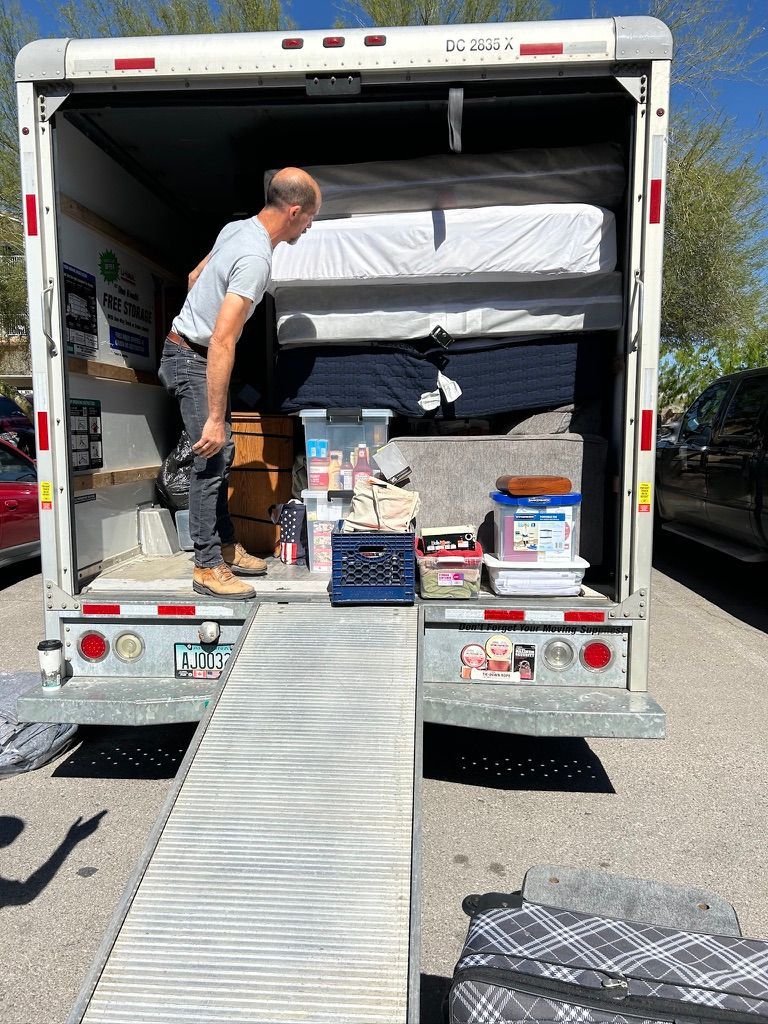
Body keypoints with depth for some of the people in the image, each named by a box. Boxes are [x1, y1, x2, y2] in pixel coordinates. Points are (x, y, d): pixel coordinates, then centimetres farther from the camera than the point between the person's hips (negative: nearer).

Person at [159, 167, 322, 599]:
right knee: (212, 458, -9)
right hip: (195, 359, -10)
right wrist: (215, 418, -30)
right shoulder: (256, 259, -26)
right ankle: (208, 568, -1)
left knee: (221, 455, 12)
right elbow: (222, 342, -32)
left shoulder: (238, 228, 4)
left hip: (192, 349, 10)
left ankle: (227, 547, 22)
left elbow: (194, 277, 20)